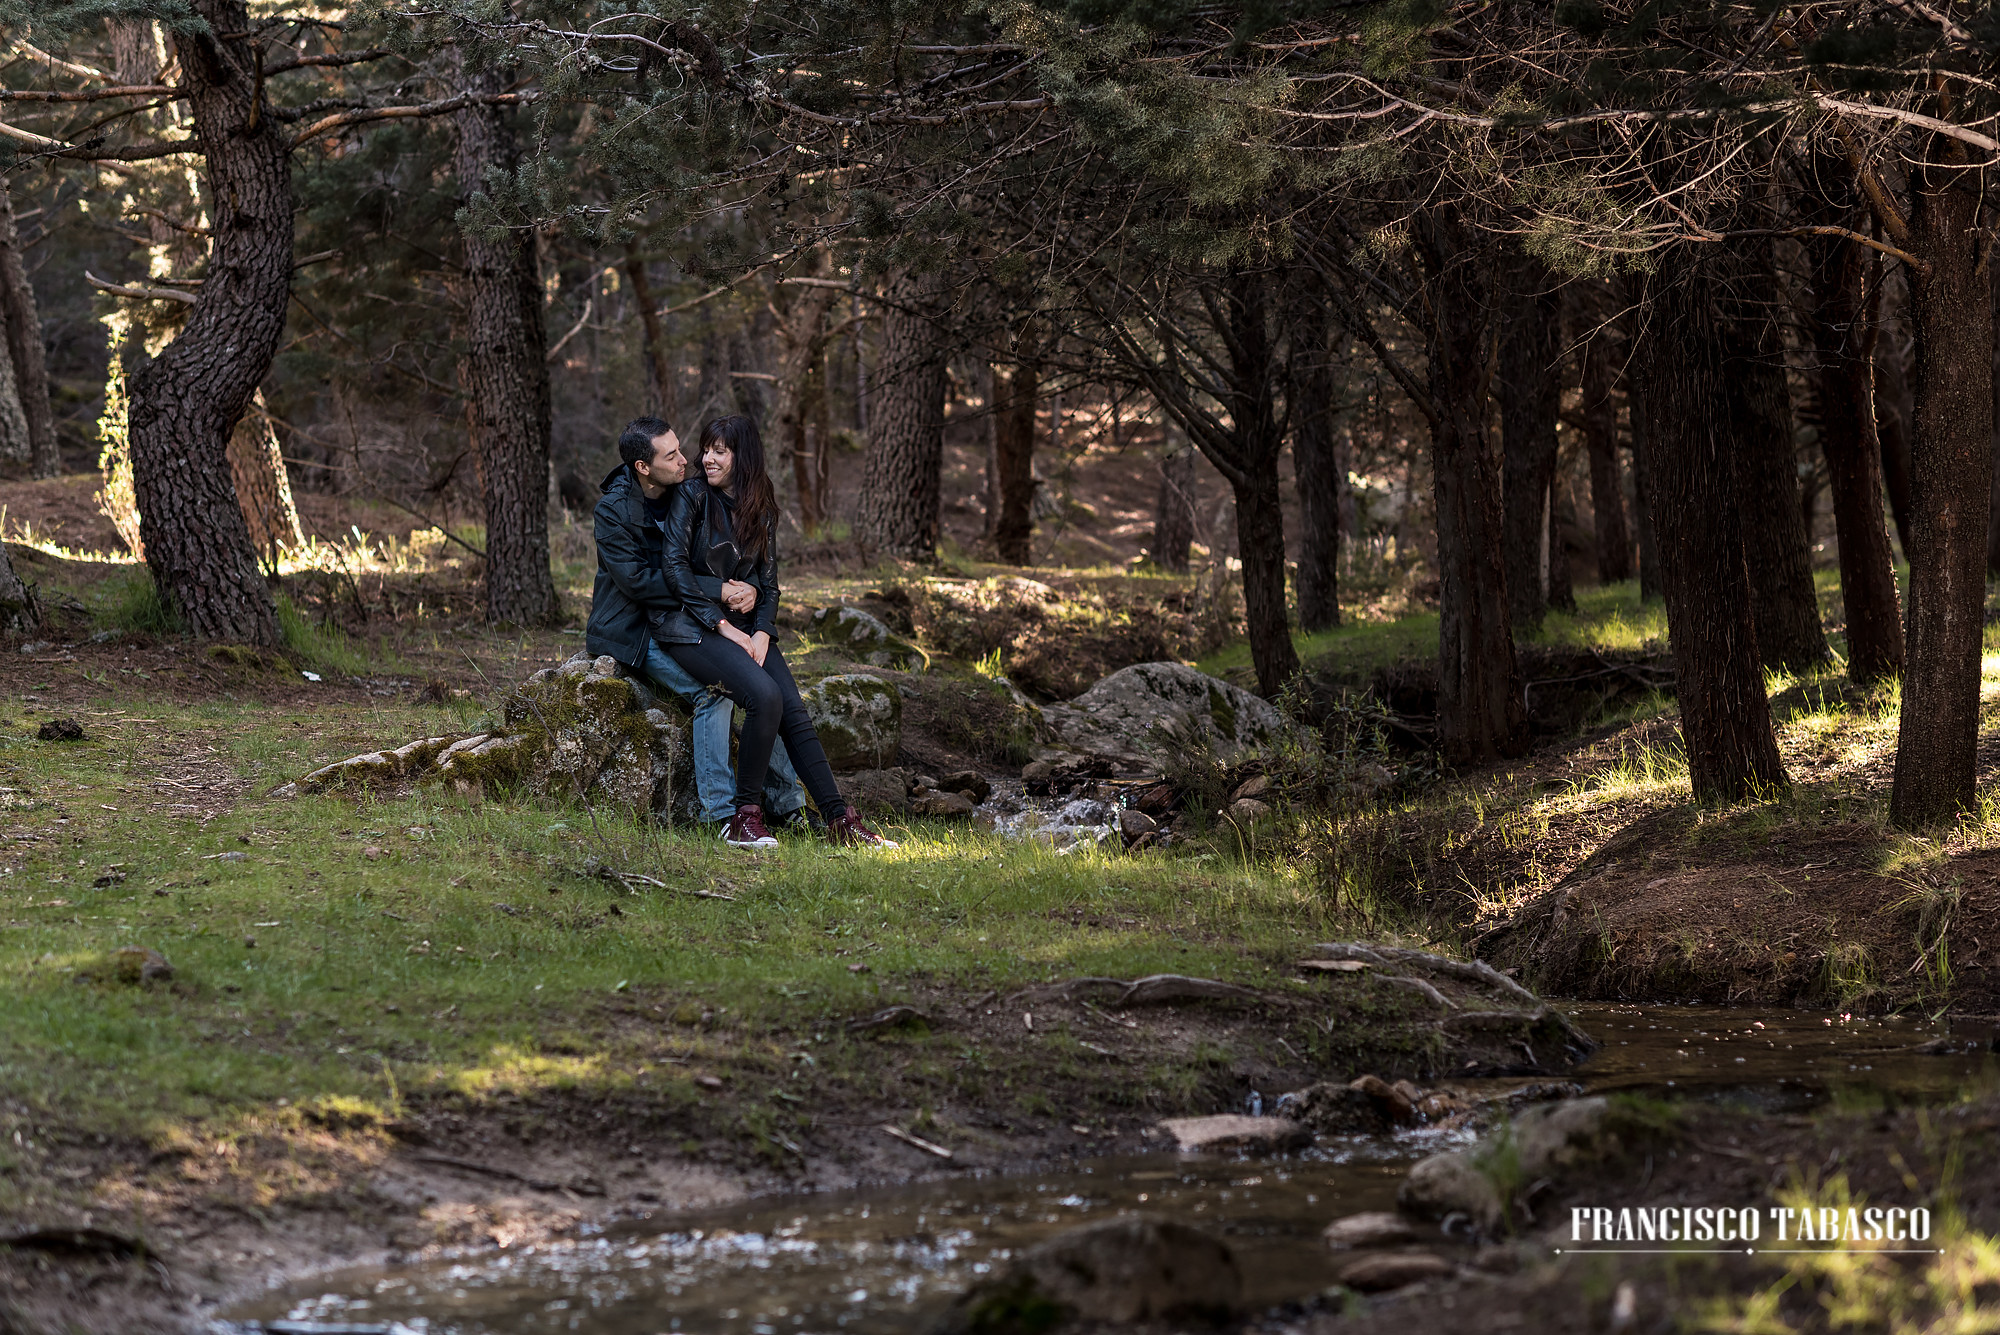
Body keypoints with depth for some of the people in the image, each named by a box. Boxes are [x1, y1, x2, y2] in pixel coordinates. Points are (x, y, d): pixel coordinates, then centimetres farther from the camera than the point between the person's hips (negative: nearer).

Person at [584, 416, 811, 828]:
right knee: (714, 688, -28)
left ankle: (786, 803, -5)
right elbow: (637, 581, -23)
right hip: (633, 631, -7)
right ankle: (720, 810, -24)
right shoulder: (612, 511, -16)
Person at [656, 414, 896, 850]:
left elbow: (768, 582, 13)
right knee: (764, 696, -29)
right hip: (690, 625, -5)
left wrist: (762, 633, -7)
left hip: (743, 622, 5)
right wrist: (723, 626, -16)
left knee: (794, 711, -15)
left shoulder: (761, 509, 13)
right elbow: (676, 569, -10)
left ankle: (839, 820, -18)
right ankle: (745, 817, -23)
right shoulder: (693, 495, -2)